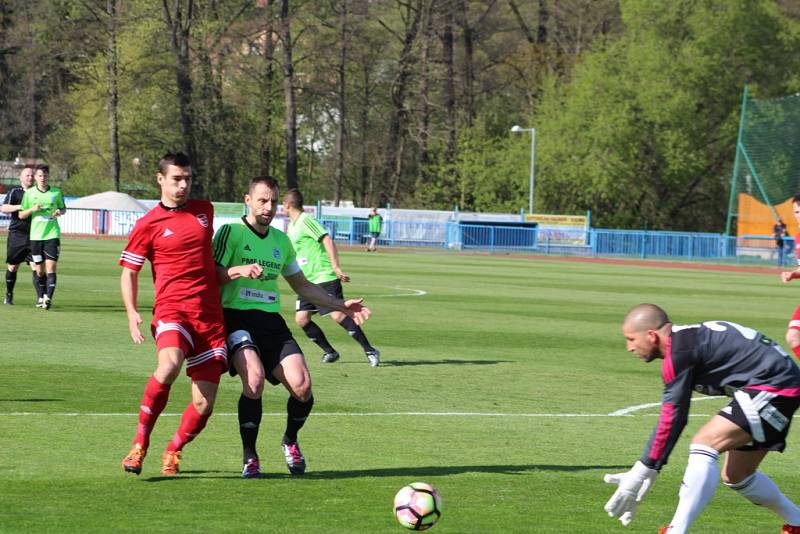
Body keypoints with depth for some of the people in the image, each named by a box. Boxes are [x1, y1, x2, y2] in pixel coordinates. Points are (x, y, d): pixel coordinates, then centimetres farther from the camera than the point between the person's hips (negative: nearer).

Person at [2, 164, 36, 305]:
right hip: (16, 235, -2)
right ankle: (9, 295, 24)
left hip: (34, 235, 2)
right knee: (12, 267, 7)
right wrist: (20, 207, -27)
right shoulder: (14, 192, 0)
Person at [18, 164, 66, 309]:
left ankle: (48, 298, -18)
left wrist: (60, 212, -5)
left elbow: (63, 208, 18)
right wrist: (32, 209, -11)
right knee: (40, 269, 6)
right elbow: (21, 215, 8)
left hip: (52, 234, -1)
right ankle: (40, 297, 19)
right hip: (36, 236, 1)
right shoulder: (29, 193, 4)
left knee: (51, 267, -12)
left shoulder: (56, 192, 4)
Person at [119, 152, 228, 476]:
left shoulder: (204, 210, 15)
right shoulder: (148, 224, 2)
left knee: (204, 403, -3)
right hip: (171, 310, -4)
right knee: (169, 365, -35)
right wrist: (132, 313, -7)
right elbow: (129, 271, 5)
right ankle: (140, 444, -21)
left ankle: (173, 451, 24)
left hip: (210, 315, 4)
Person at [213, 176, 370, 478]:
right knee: (255, 377, -31)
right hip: (237, 318, -5)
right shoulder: (231, 232, 0)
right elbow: (211, 277, -8)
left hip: (271, 321, 5)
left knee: (302, 384, -16)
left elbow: (302, 286, 29)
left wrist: (342, 306, 24)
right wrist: (240, 270, -26)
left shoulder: (281, 241, 18)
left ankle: (290, 441, 16)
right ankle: (249, 456, -12)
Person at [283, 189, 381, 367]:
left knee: (338, 315, -17)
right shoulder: (292, 225, 17)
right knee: (301, 318, -4)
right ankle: (329, 352, 7)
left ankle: (370, 351, -10)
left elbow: (327, 240, -19)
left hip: (325, 277, -9)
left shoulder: (306, 221, -10)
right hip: (307, 281, 9)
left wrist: (336, 267, -24)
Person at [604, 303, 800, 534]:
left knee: (704, 444, -19)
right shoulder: (686, 340, 13)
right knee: (736, 476, 19)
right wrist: (644, 472, 16)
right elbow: (671, 417, 17)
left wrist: (641, 473, -10)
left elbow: (671, 419, -16)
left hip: (773, 387, -11)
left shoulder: (679, 352, -17)